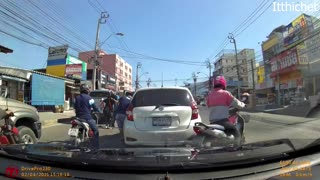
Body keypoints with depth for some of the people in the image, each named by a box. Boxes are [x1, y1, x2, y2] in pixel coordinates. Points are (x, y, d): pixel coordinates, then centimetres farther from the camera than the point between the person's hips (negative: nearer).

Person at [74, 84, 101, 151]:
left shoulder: (77, 98, 10)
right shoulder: (89, 98, -8)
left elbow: (75, 108, 17)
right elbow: (94, 107, -8)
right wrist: (100, 112, 8)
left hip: (79, 117, 7)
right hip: (87, 118, -7)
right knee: (95, 131, 1)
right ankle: (95, 147, -2)